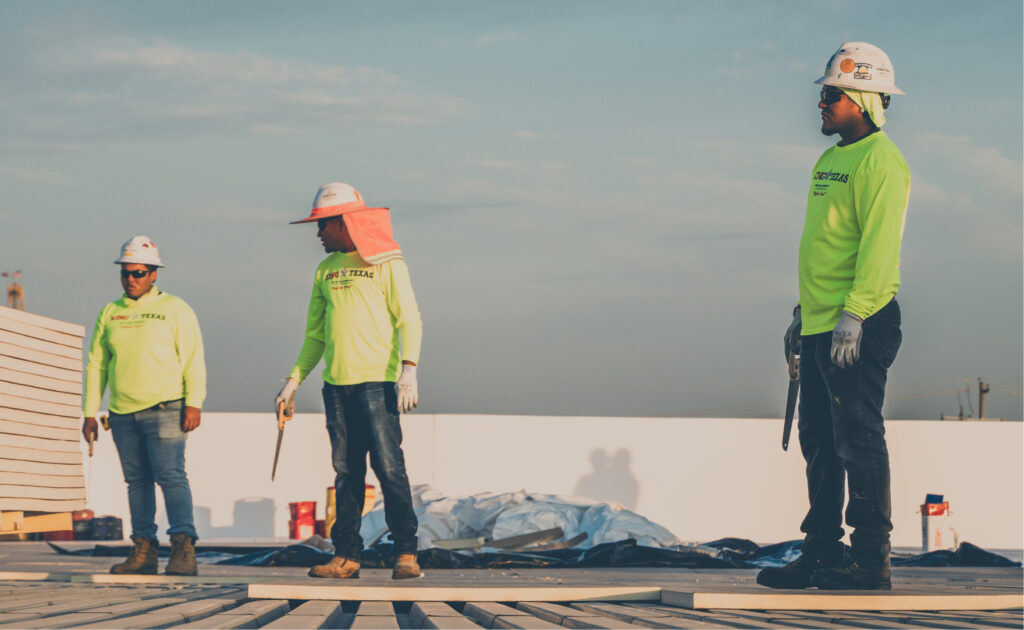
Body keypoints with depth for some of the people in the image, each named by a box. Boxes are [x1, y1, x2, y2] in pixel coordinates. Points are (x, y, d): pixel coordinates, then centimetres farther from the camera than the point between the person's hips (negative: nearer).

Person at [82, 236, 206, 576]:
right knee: (137, 481, 6)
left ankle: (184, 548, -18)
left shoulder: (174, 309, 3)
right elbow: (96, 365, 17)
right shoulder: (110, 314, 14)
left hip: (164, 410, -5)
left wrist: (194, 403, -12)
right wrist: (89, 412, 12)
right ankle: (144, 550, 9)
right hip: (123, 414, 5)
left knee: (171, 476, -14)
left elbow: (193, 358, -2)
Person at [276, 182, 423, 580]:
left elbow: (409, 319, -6)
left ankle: (406, 552, -7)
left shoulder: (385, 263, 0)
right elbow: (316, 333, 23)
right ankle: (346, 556, 6)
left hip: (377, 381, -6)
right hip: (336, 383, 6)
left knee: (388, 465, -11)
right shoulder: (326, 270, 18)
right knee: (346, 471, 5)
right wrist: (294, 381, 16)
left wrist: (409, 369, -19)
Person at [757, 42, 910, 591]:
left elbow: (880, 246, -19)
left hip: (859, 324, -10)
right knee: (819, 442, 11)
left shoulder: (879, 161, -11)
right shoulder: (830, 161, 19)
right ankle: (822, 553, 17)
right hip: (821, 325, 10)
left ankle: (871, 559, -4)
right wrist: (803, 312, 23)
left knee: (857, 438, -8)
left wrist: (853, 313, -25)